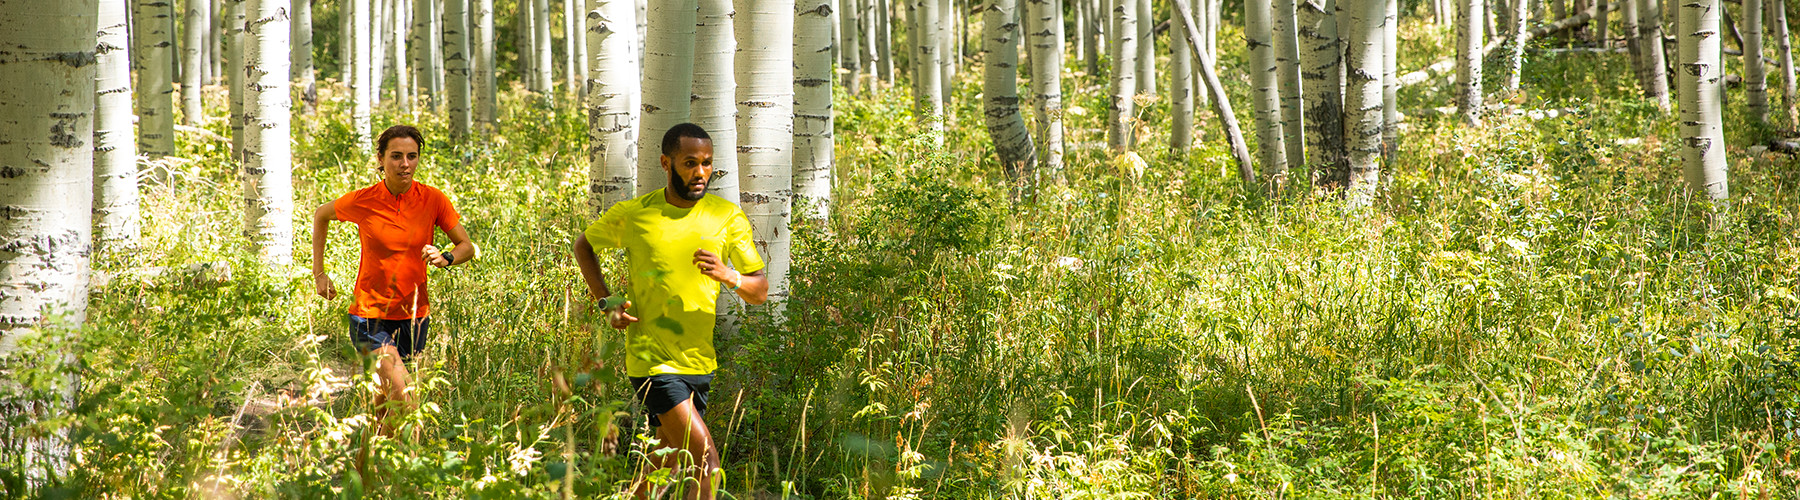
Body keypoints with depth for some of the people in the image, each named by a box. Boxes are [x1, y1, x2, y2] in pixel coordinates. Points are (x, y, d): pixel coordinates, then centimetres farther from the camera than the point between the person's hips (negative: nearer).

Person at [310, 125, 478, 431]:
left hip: (414, 315, 3)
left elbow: (468, 247, 0)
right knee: (405, 399, -21)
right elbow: (321, 215, 11)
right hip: (371, 314, -3)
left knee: (385, 402, 15)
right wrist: (319, 273, 9)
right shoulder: (362, 201, -9)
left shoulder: (432, 199, -5)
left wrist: (446, 258, -22)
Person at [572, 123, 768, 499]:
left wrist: (728, 276, -21)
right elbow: (583, 245, 16)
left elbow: (760, 292, 1)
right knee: (706, 461, -17)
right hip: (651, 359, -4)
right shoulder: (632, 214, -3)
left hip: (700, 362, 4)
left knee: (665, 467, 14)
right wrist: (607, 303, 2)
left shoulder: (728, 217, 2)